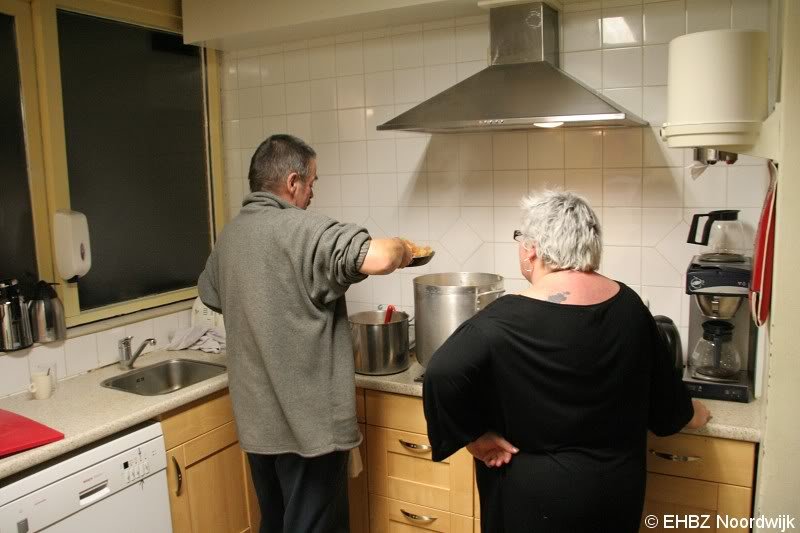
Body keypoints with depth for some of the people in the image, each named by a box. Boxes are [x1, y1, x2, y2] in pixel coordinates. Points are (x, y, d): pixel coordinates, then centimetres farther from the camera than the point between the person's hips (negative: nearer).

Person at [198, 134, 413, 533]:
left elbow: (210, 295, 24)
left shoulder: (228, 236, 7)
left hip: (257, 419, 8)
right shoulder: (301, 229, -19)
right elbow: (379, 259, -31)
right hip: (308, 420, -8)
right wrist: (400, 249, -10)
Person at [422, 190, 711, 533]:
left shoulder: (508, 320, -23)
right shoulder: (628, 306, -5)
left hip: (539, 492, -5)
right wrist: (687, 413, 27)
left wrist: (472, 435, -17)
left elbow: (442, 373, -32)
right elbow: (661, 380, 7)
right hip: (618, 482, 5)